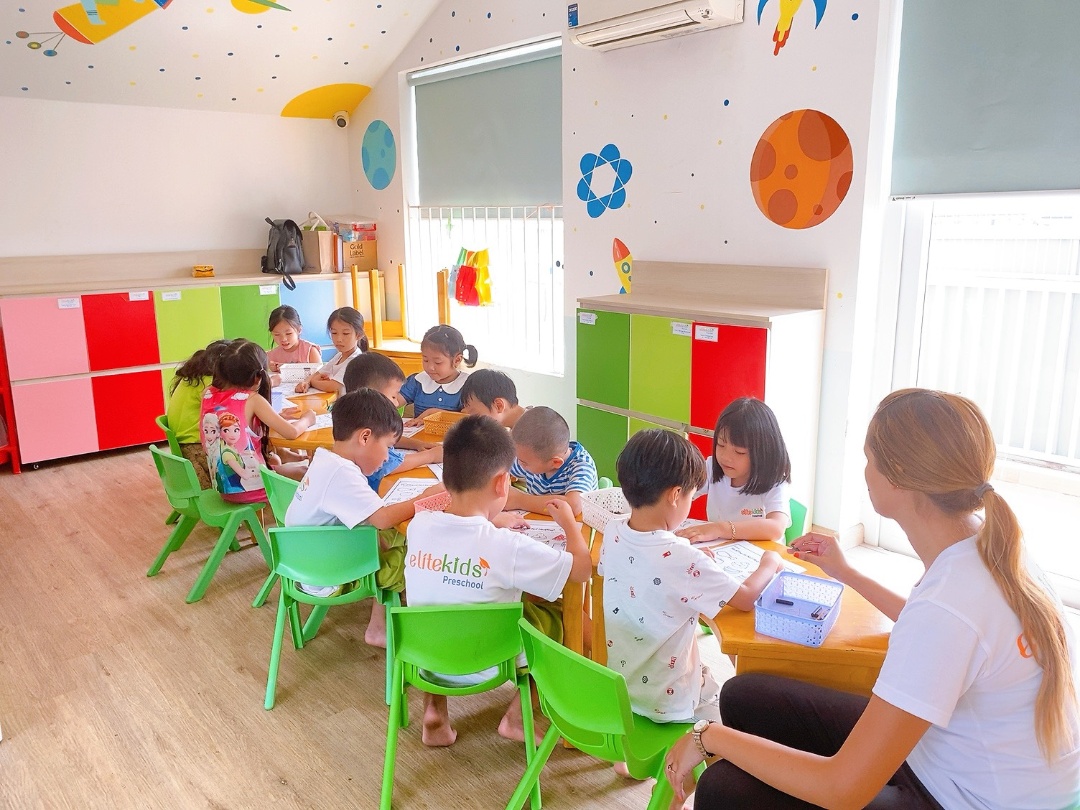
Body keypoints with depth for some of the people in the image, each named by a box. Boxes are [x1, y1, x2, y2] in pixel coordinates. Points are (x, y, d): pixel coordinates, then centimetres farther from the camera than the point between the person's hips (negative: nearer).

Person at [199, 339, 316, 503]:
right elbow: (292, 432, -18)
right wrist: (306, 419, 2)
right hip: (251, 488, -7)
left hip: (222, 487, 7)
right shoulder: (251, 399, -17)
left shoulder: (208, 393, -1)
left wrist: (276, 417, 12)